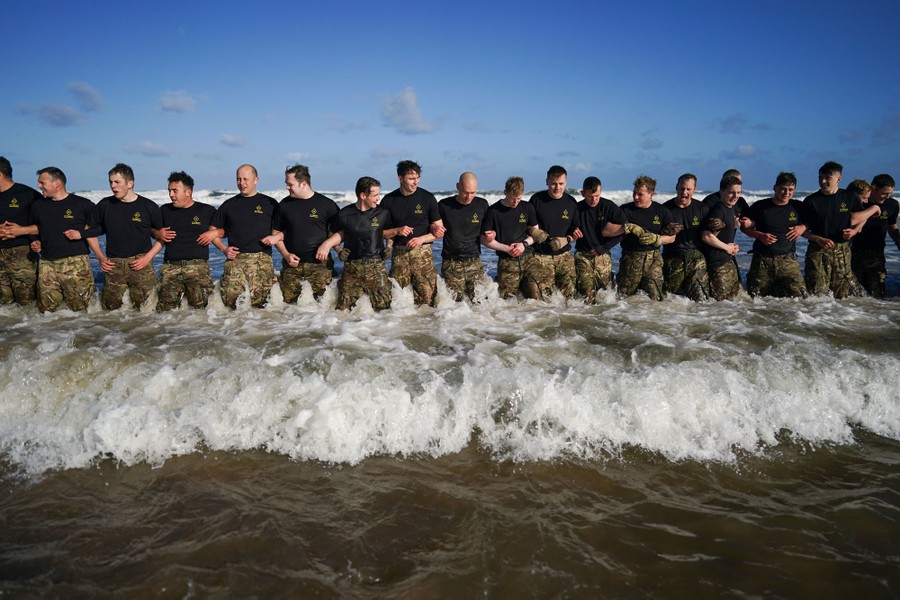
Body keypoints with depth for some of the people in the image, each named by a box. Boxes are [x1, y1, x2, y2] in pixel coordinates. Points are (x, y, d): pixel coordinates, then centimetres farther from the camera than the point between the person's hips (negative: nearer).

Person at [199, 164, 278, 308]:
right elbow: (212, 231, 20)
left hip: (261, 258, -2)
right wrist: (224, 249, 4)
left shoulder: (270, 203, 11)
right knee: (230, 299, -16)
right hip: (235, 258, 2)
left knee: (259, 302, -16)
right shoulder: (229, 205, 17)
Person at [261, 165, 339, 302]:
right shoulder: (285, 205, 7)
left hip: (319, 263, -2)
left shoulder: (327, 204, -1)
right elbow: (276, 233, 13)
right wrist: (286, 255, -2)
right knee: (289, 301, 1)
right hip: (292, 263, 3)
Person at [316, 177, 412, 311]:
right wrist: (327, 243, -6)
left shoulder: (383, 213, 1)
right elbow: (341, 234, 11)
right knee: (344, 308, 1)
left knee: (383, 307, -4)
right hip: (351, 267, 0)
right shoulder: (345, 214, -2)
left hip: (376, 266, 0)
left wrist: (397, 231, -5)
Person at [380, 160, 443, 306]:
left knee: (427, 297, -7)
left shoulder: (427, 198, 3)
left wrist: (421, 239, -11)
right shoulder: (389, 200, 6)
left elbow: (438, 229, 5)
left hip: (422, 252, -1)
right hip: (399, 253, 1)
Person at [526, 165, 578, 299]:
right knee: (537, 297, -13)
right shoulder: (536, 200, -2)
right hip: (539, 256, -2)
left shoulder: (571, 203, 5)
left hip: (564, 255, 2)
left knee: (569, 294, -2)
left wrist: (567, 240, -9)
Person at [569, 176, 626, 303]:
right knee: (587, 295, -12)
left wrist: (602, 248, -10)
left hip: (603, 256, 1)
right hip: (583, 255, -1)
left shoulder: (609, 207, -3)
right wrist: (573, 234, -20)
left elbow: (623, 230, -5)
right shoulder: (577, 209, -1)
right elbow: (570, 233, 6)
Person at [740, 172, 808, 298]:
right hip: (762, 259, -1)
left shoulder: (798, 207, 7)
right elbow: (744, 227, 5)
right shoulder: (760, 206, 1)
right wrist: (760, 235, -11)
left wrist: (803, 227, -2)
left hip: (787, 259, 1)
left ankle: (778, 289, 22)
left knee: (797, 295, -10)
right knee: (756, 296, 0)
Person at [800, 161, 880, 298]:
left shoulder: (849, 198, 6)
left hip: (842, 250, 2)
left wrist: (854, 231, -8)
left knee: (844, 294, 1)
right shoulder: (810, 201, -1)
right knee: (817, 294, -5)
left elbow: (857, 219, 13)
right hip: (818, 251, -2)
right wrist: (818, 239, -14)